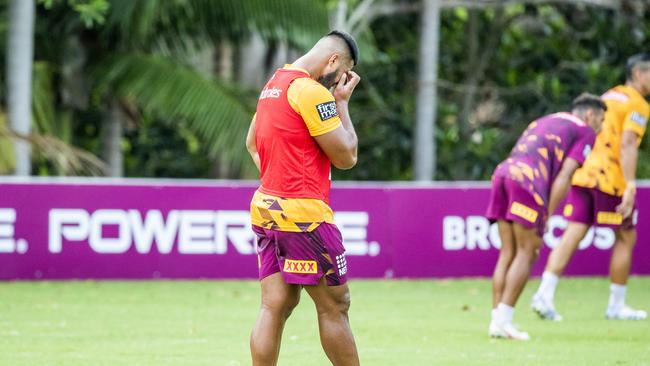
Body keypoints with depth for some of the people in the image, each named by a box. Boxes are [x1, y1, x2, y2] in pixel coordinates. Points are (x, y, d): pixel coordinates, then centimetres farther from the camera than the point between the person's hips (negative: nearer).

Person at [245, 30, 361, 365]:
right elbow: (346, 156, -10)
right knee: (334, 306, -1)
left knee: (276, 305, 5)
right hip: (302, 213, -9)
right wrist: (342, 102, -1)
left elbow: (251, 142, 29)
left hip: (266, 208, 9)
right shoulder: (312, 92, -14)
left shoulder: (273, 84, 15)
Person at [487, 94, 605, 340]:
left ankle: (496, 320, 6)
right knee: (526, 253, -1)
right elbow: (564, 176, 0)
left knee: (508, 253, 10)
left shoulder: (543, 122, 35)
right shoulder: (586, 132, 13)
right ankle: (503, 321, -8)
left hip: (502, 173, 7)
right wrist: (546, 219, -2)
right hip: (527, 182, -7)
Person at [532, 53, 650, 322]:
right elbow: (627, 144, -18)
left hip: (583, 175, 7)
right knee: (626, 238, 9)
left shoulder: (608, 96, 20)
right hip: (610, 179, -7)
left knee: (572, 236, 1)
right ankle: (616, 305, 14)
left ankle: (545, 294, -12)